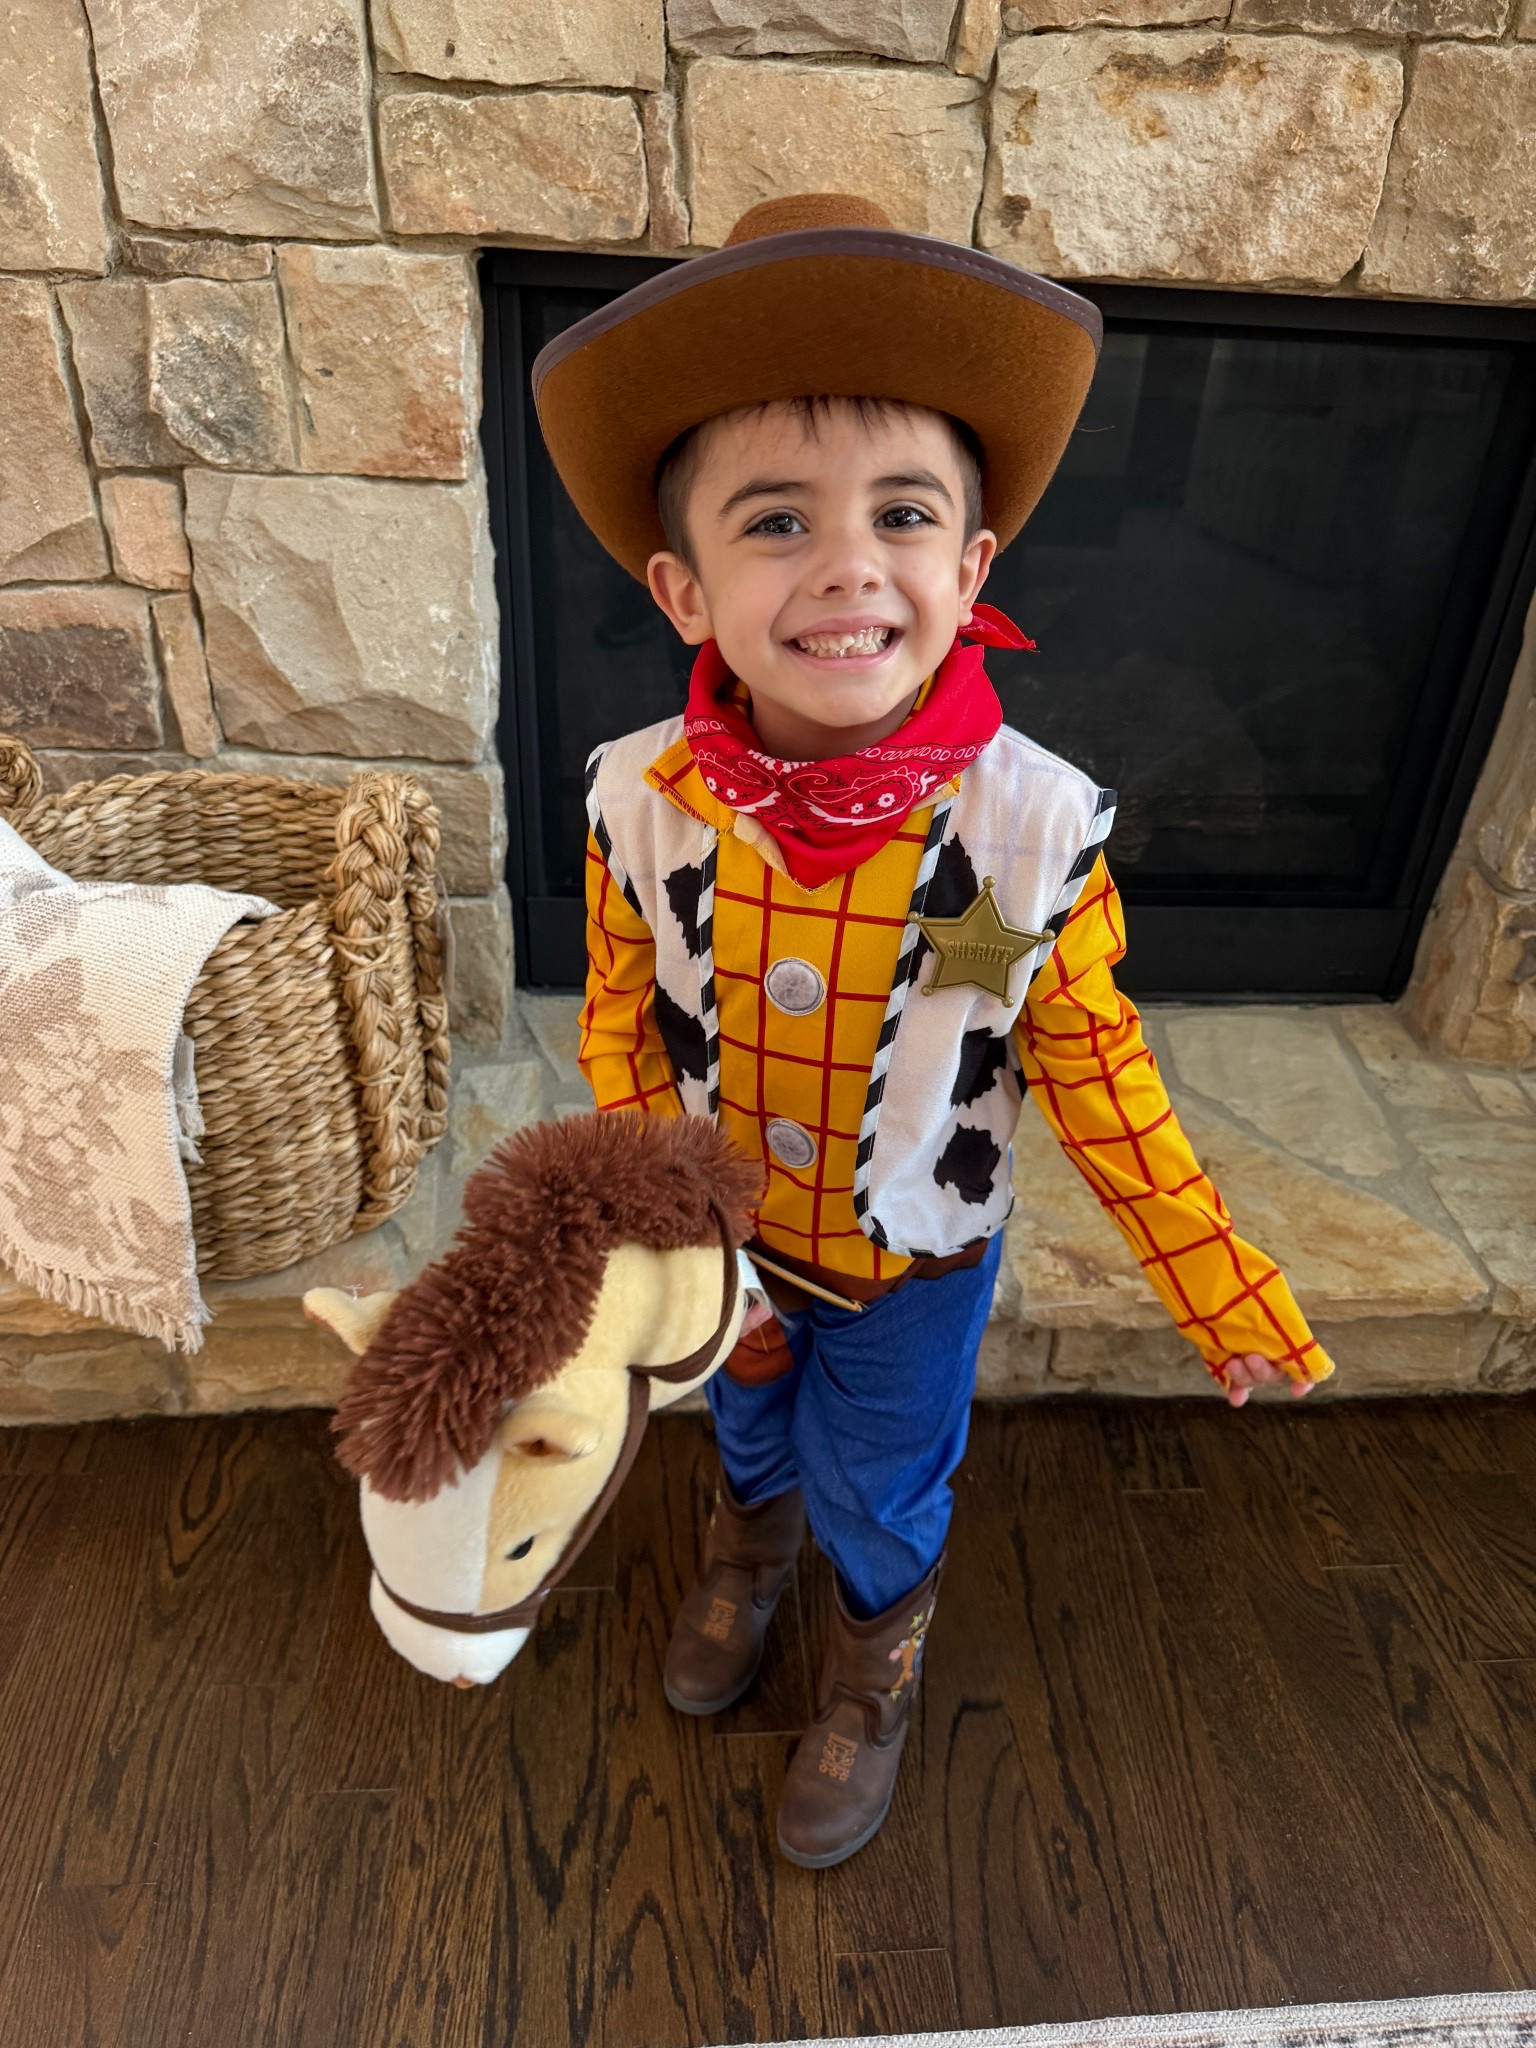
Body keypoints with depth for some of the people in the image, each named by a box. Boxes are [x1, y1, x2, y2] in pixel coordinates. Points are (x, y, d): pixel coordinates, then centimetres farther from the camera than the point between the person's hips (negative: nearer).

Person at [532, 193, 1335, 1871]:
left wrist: (1217, 1283, -11)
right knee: (747, 1423, 31)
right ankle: (749, 1545, 68)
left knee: (882, 1493, 22)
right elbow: (621, 1031, -9)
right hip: (726, 1237, 2)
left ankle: (875, 1673, 58)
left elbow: (1090, 1065, -14)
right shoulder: (641, 804, -24)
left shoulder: (1036, 823, -28)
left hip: (916, 1258, -1)